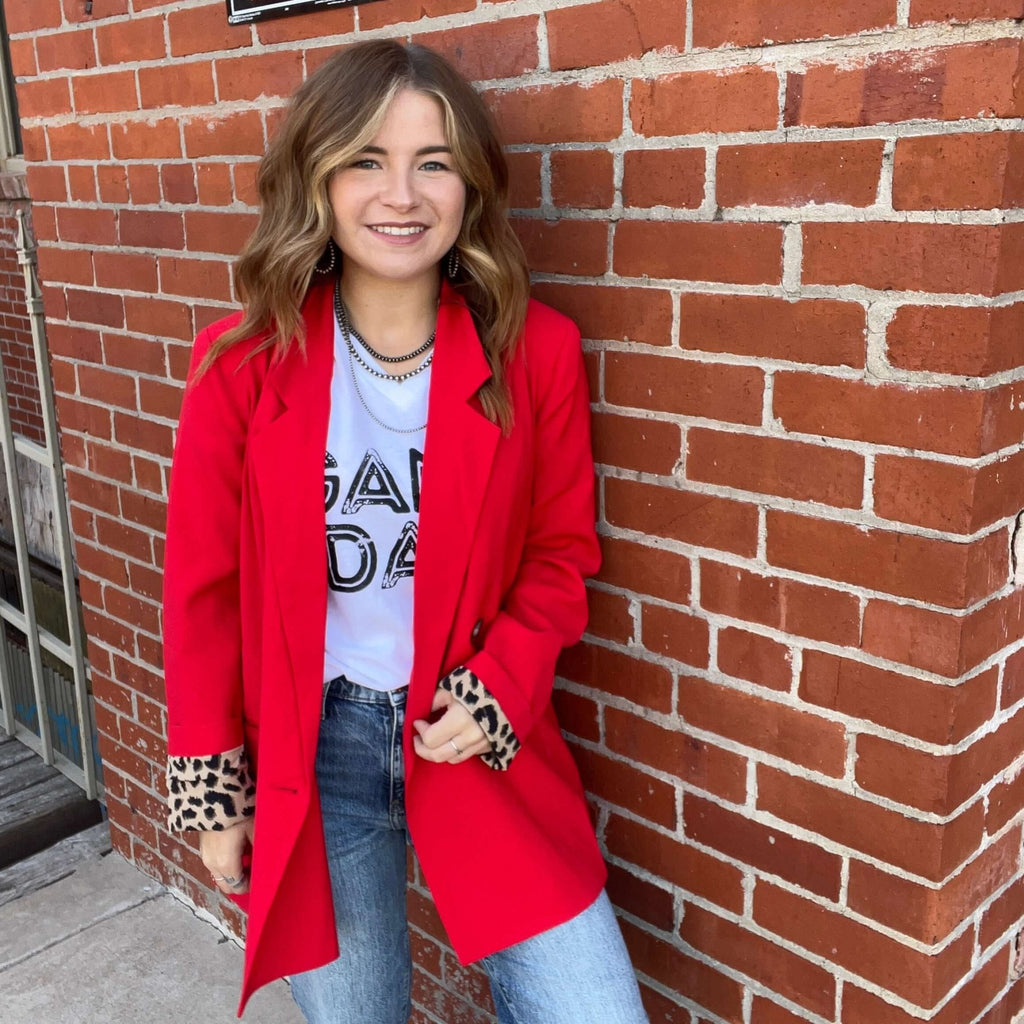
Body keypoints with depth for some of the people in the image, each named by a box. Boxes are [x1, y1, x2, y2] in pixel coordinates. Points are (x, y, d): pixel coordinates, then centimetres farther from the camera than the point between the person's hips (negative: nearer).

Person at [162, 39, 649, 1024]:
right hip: (307, 755, 0)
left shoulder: (534, 352, -8)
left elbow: (560, 553, 3)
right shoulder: (242, 363, -8)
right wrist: (211, 788, 2)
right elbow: (205, 587, -1)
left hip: (480, 743, 1)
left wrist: (501, 689, -12)